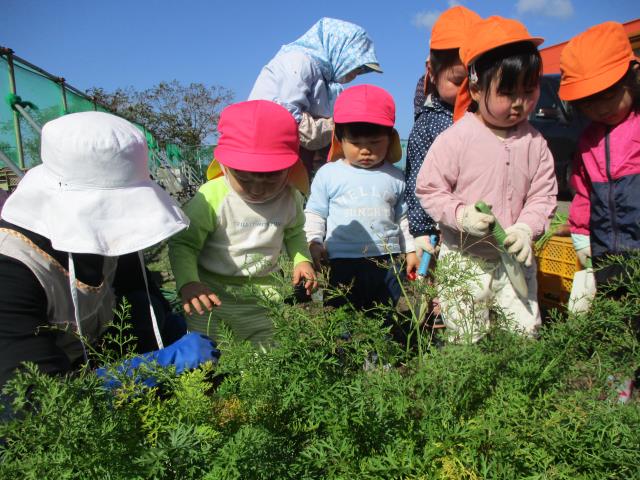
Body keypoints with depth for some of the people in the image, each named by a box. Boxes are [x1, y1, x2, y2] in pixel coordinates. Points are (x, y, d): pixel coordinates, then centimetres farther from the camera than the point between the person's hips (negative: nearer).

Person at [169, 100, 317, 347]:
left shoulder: (290, 199, -7)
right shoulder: (211, 198, -21)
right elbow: (182, 243, -14)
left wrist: (302, 260, -4)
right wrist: (187, 283, -28)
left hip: (262, 296, 3)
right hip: (210, 293, -3)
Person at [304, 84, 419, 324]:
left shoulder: (394, 177, 7)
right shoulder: (328, 174, 0)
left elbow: (401, 218, 16)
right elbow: (314, 214, 5)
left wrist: (410, 250, 16)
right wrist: (313, 243, -7)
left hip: (387, 259, 2)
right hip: (342, 262, -1)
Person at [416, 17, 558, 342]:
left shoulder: (534, 142, 0)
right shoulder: (455, 139, -14)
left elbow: (543, 196, 3)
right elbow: (428, 189, -10)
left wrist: (525, 229, -14)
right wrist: (461, 214, -23)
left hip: (514, 256, 4)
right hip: (464, 257, -3)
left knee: (527, 331, 13)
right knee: (466, 339, 4)